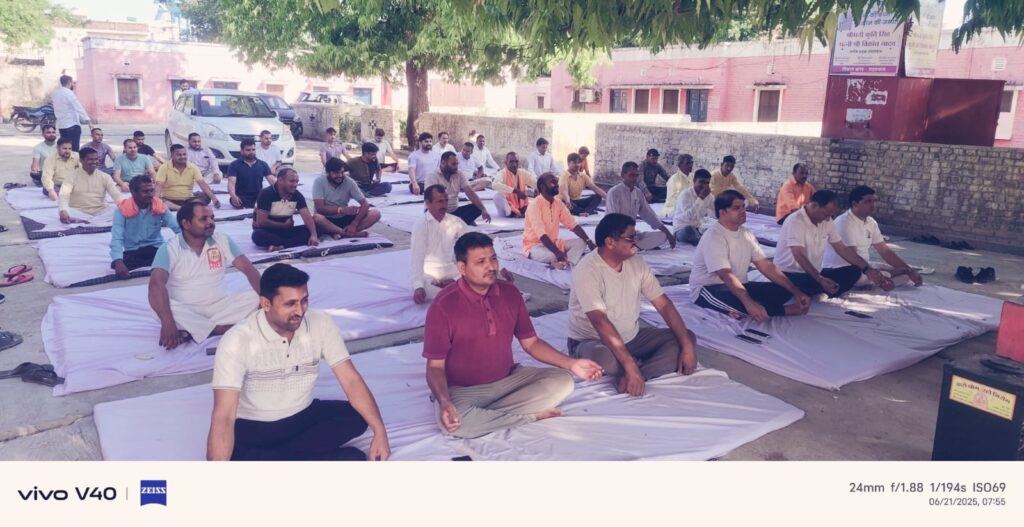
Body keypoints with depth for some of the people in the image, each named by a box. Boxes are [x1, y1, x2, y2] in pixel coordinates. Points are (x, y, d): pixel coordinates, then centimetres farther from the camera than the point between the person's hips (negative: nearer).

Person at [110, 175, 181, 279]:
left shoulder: (160, 206, -1)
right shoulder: (122, 210, -9)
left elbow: (178, 227, -6)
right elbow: (117, 238, -18)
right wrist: (118, 261, -37)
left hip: (157, 249, 1)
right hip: (132, 252, 0)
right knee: (116, 265, -30)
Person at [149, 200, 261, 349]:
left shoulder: (222, 241, -1)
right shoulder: (169, 249, -11)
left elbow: (248, 269, -6)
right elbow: (156, 283, -26)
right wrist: (168, 322, -42)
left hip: (219, 307, 3)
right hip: (186, 311, -2)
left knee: (255, 297, -21)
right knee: (158, 306, -32)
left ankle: (191, 330, -25)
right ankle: (222, 328, -27)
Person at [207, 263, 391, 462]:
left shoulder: (321, 324, -13)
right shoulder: (237, 341, -23)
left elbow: (351, 380, -13)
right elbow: (223, 417, -28)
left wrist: (380, 431, -22)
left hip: (303, 417, 5)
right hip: (253, 427, -5)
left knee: (357, 416, -21)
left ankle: (268, 458, -16)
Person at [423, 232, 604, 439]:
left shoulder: (510, 293, -1)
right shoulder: (443, 305, -17)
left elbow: (530, 342, 7)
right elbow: (435, 366, -14)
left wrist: (571, 364, -6)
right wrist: (444, 402, -34)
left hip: (508, 380, 5)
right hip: (463, 390, -5)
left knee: (562, 381, -13)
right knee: (455, 422, -37)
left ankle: (483, 416, -17)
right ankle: (532, 415, -15)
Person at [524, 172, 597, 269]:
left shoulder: (558, 203, 3)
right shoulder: (535, 205, -20)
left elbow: (573, 225, 1)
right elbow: (541, 234, -30)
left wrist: (589, 242, -14)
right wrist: (558, 253, -41)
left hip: (553, 242, 8)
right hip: (534, 245, -8)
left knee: (581, 243, -13)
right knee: (552, 255, -40)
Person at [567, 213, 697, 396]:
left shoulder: (637, 263, -3)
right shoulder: (587, 271, -24)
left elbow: (664, 304, -3)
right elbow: (600, 322, -32)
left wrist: (687, 346, -13)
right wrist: (630, 366, -38)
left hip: (631, 337, 7)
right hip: (591, 341, -6)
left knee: (688, 337, -6)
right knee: (605, 359, -41)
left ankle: (635, 377, -24)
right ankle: (660, 365, -10)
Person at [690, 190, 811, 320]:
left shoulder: (746, 234, 6)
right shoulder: (713, 237, -20)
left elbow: (766, 266, 4)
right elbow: (726, 275, -32)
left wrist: (796, 292, -6)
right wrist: (749, 303, -46)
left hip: (738, 286, 9)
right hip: (708, 289, -9)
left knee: (783, 290, -6)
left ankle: (740, 310, -21)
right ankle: (790, 309, -15)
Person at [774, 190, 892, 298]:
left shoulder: (827, 222, 5)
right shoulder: (795, 221, -20)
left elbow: (843, 249, 9)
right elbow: (799, 256, -28)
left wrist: (867, 269, -2)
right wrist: (820, 280, -40)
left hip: (815, 273, 9)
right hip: (789, 276, -9)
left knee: (854, 271, -7)